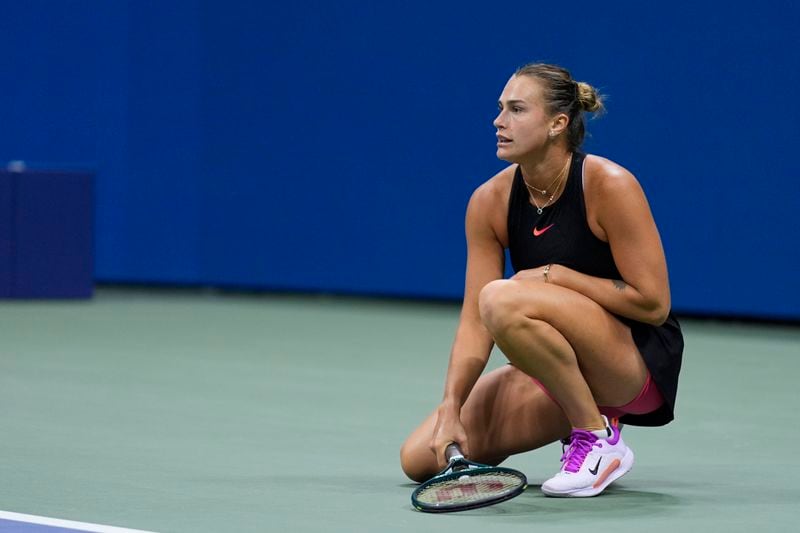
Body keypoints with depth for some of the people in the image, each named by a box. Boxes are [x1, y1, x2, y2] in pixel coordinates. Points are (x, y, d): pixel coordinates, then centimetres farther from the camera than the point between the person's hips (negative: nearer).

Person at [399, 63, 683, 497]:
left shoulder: (609, 185, -17)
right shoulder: (490, 201, -2)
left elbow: (653, 304, -18)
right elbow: (474, 321, -6)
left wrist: (556, 275, -19)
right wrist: (451, 409, -19)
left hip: (639, 360, -7)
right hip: (558, 368, 7)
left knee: (504, 299, -33)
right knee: (422, 459, -6)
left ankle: (598, 436, -17)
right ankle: (577, 420, 13)